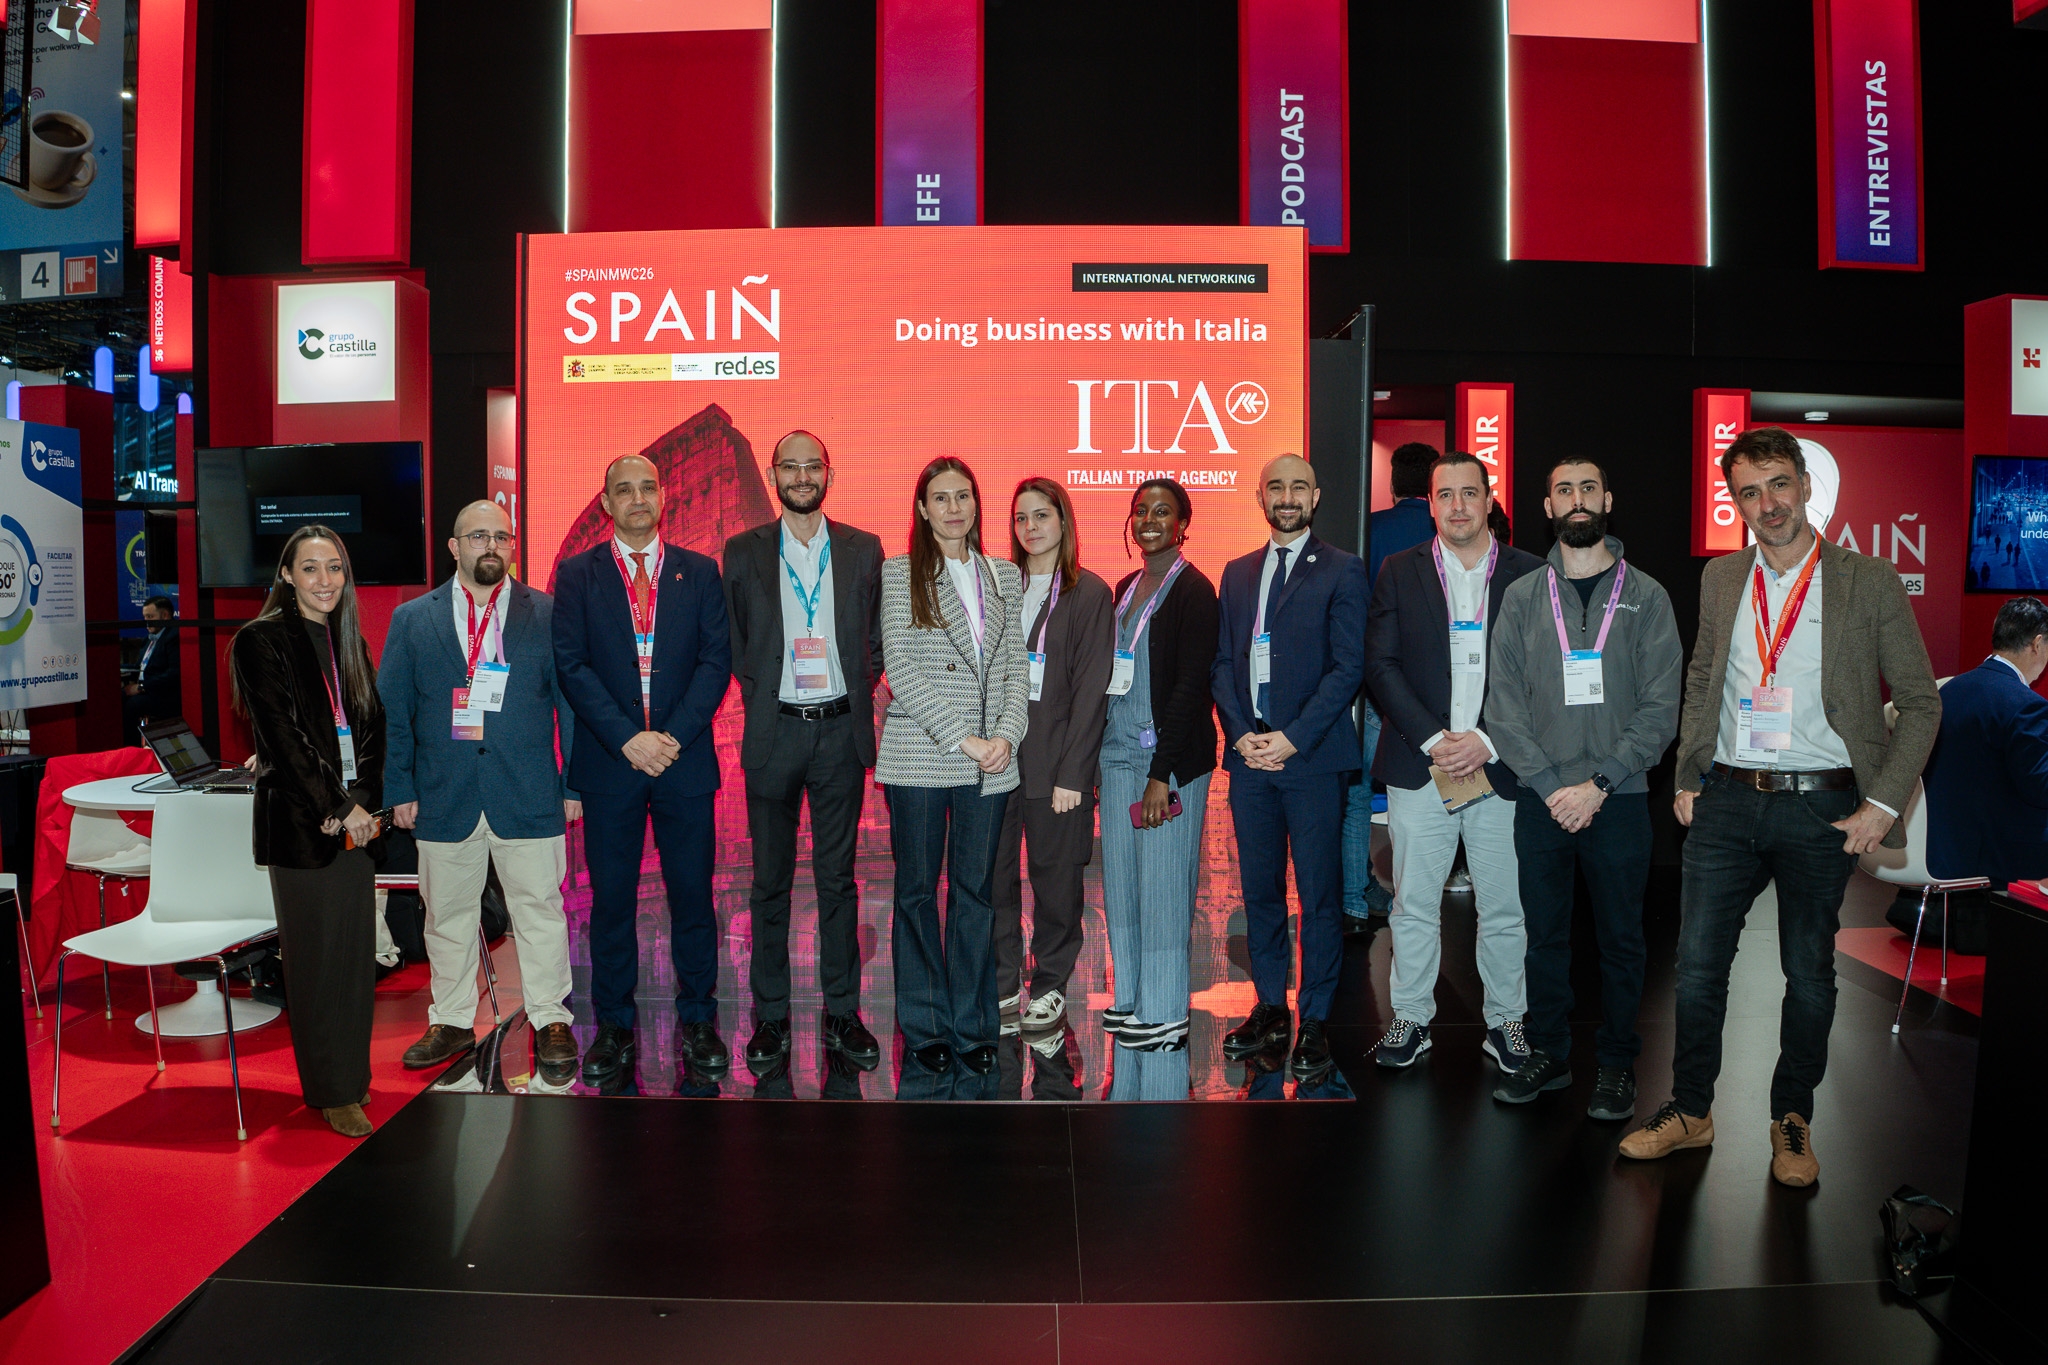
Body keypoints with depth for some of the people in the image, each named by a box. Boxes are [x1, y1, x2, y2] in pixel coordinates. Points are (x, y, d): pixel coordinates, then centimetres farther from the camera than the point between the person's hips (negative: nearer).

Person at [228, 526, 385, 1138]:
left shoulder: (349, 642, 14)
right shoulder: (261, 640, -4)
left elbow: (373, 728, 9)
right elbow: (284, 735, -11)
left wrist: (365, 801, -6)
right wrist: (338, 808, -14)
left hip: (354, 817, 6)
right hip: (300, 822, -5)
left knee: (356, 950, 9)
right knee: (316, 956, 0)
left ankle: (354, 1074, 22)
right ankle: (332, 1092, 10)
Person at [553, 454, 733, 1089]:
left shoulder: (699, 572, 8)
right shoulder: (576, 573, 6)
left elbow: (717, 660, 1)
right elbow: (571, 666, -2)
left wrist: (675, 734, -11)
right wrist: (627, 738, -12)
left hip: (685, 759, 1)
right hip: (608, 763, 0)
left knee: (693, 894, 5)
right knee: (611, 899, 6)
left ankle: (697, 1022, 18)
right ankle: (614, 1027, 19)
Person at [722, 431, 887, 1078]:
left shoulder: (863, 550, 6)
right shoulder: (743, 552, 4)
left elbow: (875, 637, 10)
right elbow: (733, 641, 9)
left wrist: (858, 696, 2)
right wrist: (760, 697, 3)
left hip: (841, 731, 1)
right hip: (774, 732, 0)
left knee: (838, 878, 8)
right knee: (771, 880, 6)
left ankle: (842, 1013, 18)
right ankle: (771, 1018, 17)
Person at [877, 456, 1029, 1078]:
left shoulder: (1006, 576, 13)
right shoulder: (900, 574, 2)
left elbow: (1016, 666, 10)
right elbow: (900, 669, -7)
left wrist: (1006, 734, -7)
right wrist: (961, 738, -13)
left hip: (990, 762, 3)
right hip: (919, 756, -3)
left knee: (977, 890, 7)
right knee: (918, 889, 5)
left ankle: (973, 1027, 17)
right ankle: (925, 1027, 17)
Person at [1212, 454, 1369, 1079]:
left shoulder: (1342, 571, 1)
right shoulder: (1237, 573, 16)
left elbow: (1348, 666, -7)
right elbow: (1221, 663, 12)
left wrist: (1292, 738, -13)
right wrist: (1241, 734, -3)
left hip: (1312, 756, -4)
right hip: (1249, 753, 5)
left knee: (1319, 893, 0)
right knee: (1259, 891, 10)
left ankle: (1315, 1021, 11)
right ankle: (1270, 1009, 22)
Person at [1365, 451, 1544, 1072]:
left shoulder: (1529, 574, 4)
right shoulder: (1399, 572, 6)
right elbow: (1380, 665, 0)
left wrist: (1487, 741, -11)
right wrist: (1432, 739, -10)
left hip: (1500, 767, 0)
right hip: (1418, 766, 0)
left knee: (1505, 907, 8)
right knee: (1414, 905, 6)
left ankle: (1505, 1021, 24)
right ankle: (1411, 1019, 20)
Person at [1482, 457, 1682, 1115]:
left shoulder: (1646, 596, 3)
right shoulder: (1522, 596, 6)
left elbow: (1660, 709, -3)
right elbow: (1504, 705, 0)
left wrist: (1599, 784, -12)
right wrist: (1552, 786, -9)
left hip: (1619, 797, -1)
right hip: (1540, 798, 1)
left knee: (1621, 938, 7)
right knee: (1545, 932, 9)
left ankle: (1616, 1065, 21)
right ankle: (1549, 1054, 23)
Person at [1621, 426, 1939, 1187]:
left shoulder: (1870, 584, -3)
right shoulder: (1720, 580, 8)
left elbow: (1921, 703, 0)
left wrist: (1884, 802, -7)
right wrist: (1688, 778, 11)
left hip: (1820, 807, -2)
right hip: (1728, 801, 3)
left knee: (1810, 973, 9)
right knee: (1697, 963, 5)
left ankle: (1792, 1122, 28)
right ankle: (1689, 1112, 21)